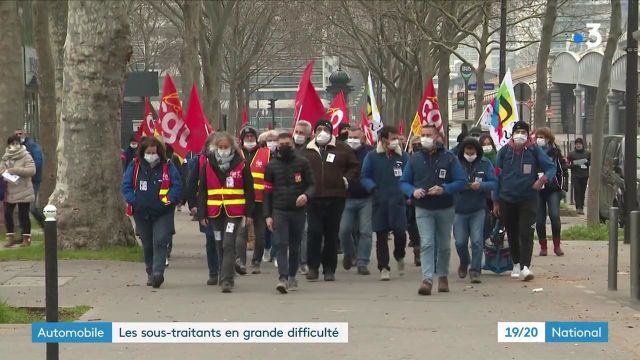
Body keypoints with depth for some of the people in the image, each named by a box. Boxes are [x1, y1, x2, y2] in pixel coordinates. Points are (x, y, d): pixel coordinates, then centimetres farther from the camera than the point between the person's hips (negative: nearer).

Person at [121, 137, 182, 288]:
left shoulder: (168, 166, -2)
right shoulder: (135, 166, 3)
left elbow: (177, 185, -3)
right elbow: (126, 185, 4)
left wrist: (168, 200, -17)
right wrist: (133, 201, -9)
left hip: (162, 213, -3)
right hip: (141, 213, 3)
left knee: (160, 242, -15)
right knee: (147, 245, 12)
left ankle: (158, 273, -19)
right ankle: (150, 273, 23)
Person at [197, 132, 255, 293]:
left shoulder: (241, 165, 0)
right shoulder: (207, 164, 6)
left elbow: (249, 190, 4)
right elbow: (201, 191, 8)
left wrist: (249, 213, 0)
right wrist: (202, 214, 4)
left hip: (234, 212, -3)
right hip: (215, 212, 3)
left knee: (229, 244, -14)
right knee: (220, 246, 11)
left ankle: (227, 280, -16)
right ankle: (226, 276, 26)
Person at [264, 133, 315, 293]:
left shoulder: (302, 162, 3)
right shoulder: (272, 165, 5)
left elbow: (311, 184, 4)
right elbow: (267, 191, 7)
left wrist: (306, 195, -19)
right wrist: (267, 215, 1)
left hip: (298, 210, 1)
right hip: (279, 211, -1)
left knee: (295, 246, 9)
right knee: (281, 244, -12)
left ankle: (292, 276, 23)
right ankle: (283, 278, -20)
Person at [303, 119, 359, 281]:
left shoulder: (342, 149, 7)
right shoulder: (307, 151, 9)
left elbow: (355, 166, 11)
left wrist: (346, 180, -2)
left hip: (335, 197, 0)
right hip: (314, 199, 0)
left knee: (332, 234, 4)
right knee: (314, 233, -6)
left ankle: (329, 269, 11)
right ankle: (313, 268, 0)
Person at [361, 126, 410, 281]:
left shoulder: (403, 156, 8)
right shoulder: (372, 156, 2)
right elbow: (365, 177, 3)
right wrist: (373, 188, -14)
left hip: (398, 201, 1)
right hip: (380, 202, -1)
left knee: (400, 232, -10)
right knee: (381, 236, 2)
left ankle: (399, 257, 20)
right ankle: (383, 268, 11)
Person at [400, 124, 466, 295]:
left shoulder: (449, 158, -4)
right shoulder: (415, 159, 2)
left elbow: (461, 181, -7)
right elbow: (404, 182, 7)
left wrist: (444, 189, -23)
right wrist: (413, 191, -15)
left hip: (445, 209, 0)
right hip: (423, 209, 0)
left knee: (444, 246, 14)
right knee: (427, 244, -14)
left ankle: (443, 276, 31)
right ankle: (427, 279, -21)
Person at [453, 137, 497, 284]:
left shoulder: (485, 163, -2)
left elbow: (494, 183, -4)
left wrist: (481, 186, -23)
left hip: (478, 210, 0)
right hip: (459, 209, 0)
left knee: (477, 241, -7)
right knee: (460, 241, 6)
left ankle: (475, 270, 2)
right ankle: (464, 263, 34)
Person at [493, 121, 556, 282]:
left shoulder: (534, 151, -3)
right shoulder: (504, 151, 1)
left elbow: (551, 167, 0)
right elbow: (497, 176, 6)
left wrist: (543, 178, -21)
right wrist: (496, 201, 5)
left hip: (528, 199, -2)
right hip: (507, 200, 2)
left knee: (526, 233, -13)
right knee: (512, 234, 12)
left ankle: (525, 267, -19)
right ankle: (516, 264, 28)